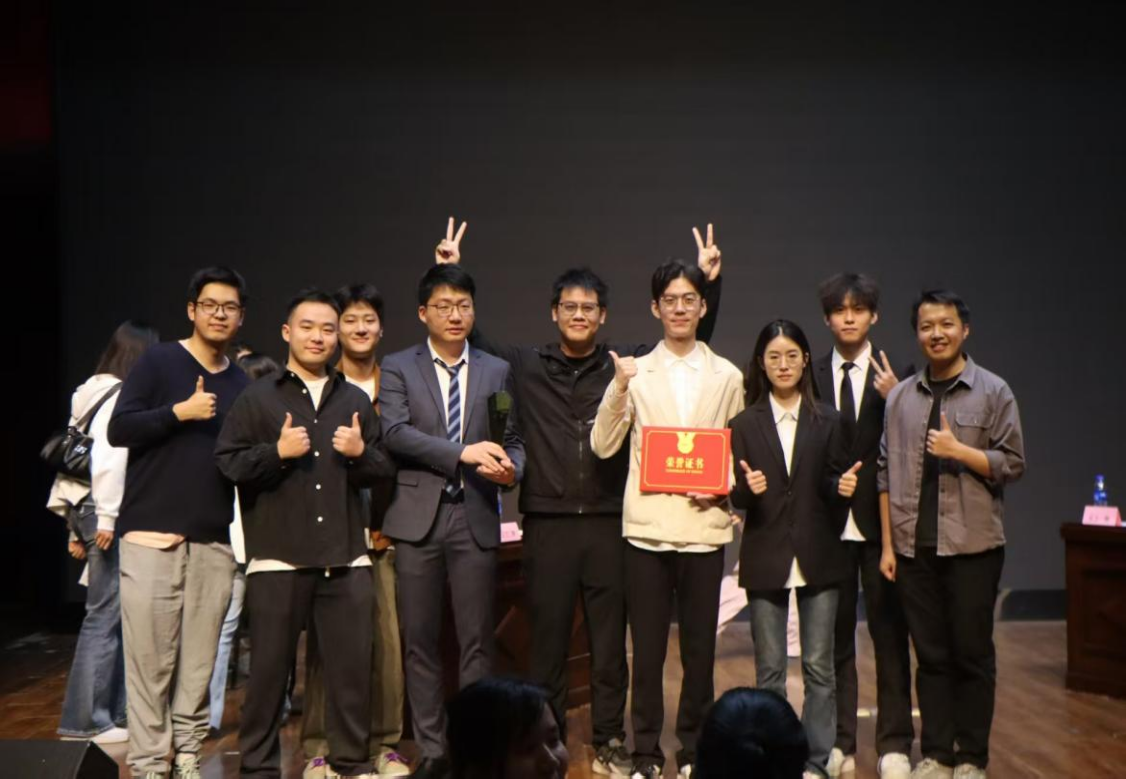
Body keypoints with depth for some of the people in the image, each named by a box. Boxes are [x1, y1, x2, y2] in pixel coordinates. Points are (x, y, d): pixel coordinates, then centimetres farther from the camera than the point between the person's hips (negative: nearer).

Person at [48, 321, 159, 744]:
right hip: (105, 513, -9)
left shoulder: (93, 394, 17)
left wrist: (78, 526, 18)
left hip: (88, 511, 9)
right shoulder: (120, 396, -9)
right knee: (105, 616, -5)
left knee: (114, 614, 11)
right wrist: (106, 519, -19)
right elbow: (108, 459, -19)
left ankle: (113, 710, 17)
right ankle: (83, 721, 0)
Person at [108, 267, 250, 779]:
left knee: (199, 659, 3)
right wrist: (179, 412, -16)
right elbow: (118, 430, -7)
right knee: (150, 658, -3)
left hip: (214, 541, 4)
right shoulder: (158, 362, 1)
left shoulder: (241, 383, 15)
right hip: (152, 534, -4)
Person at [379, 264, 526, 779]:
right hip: (418, 516, -1)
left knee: (477, 641, 3)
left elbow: (512, 440, 10)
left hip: (475, 516, 1)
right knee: (420, 641, 5)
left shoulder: (497, 371, 11)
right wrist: (463, 453, -20)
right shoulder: (398, 368, 4)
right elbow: (395, 433, -10)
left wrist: (510, 467, -14)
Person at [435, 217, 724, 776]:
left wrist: (709, 282, -4)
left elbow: (694, 336, 7)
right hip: (548, 525, 0)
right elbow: (470, 336, 10)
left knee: (609, 640, 8)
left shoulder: (627, 364, 4)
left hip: (609, 523, 0)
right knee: (548, 640, 8)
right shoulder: (526, 367, 5)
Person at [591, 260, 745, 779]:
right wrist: (619, 388, -15)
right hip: (647, 527, -1)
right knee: (647, 646, 4)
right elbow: (603, 445, -2)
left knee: (700, 647, 7)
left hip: (704, 527, 1)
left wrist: (722, 488, -6)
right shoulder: (635, 373, 4)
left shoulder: (727, 377, 9)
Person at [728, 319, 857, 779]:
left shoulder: (826, 421, 6)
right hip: (765, 559, 0)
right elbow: (736, 497, 1)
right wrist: (747, 488, -21)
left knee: (818, 666, 4)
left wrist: (843, 487, -16)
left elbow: (832, 485, 6)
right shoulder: (745, 424, 4)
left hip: (817, 556, 0)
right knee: (769, 670, 6)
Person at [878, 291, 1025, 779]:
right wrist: (887, 543, 5)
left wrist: (958, 451, -16)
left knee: (972, 653, 3)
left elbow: (1012, 464, -2)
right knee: (930, 654, 8)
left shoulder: (992, 392, 0)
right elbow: (887, 472, 9)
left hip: (972, 546, -2)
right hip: (915, 546, 3)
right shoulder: (901, 396, 8)